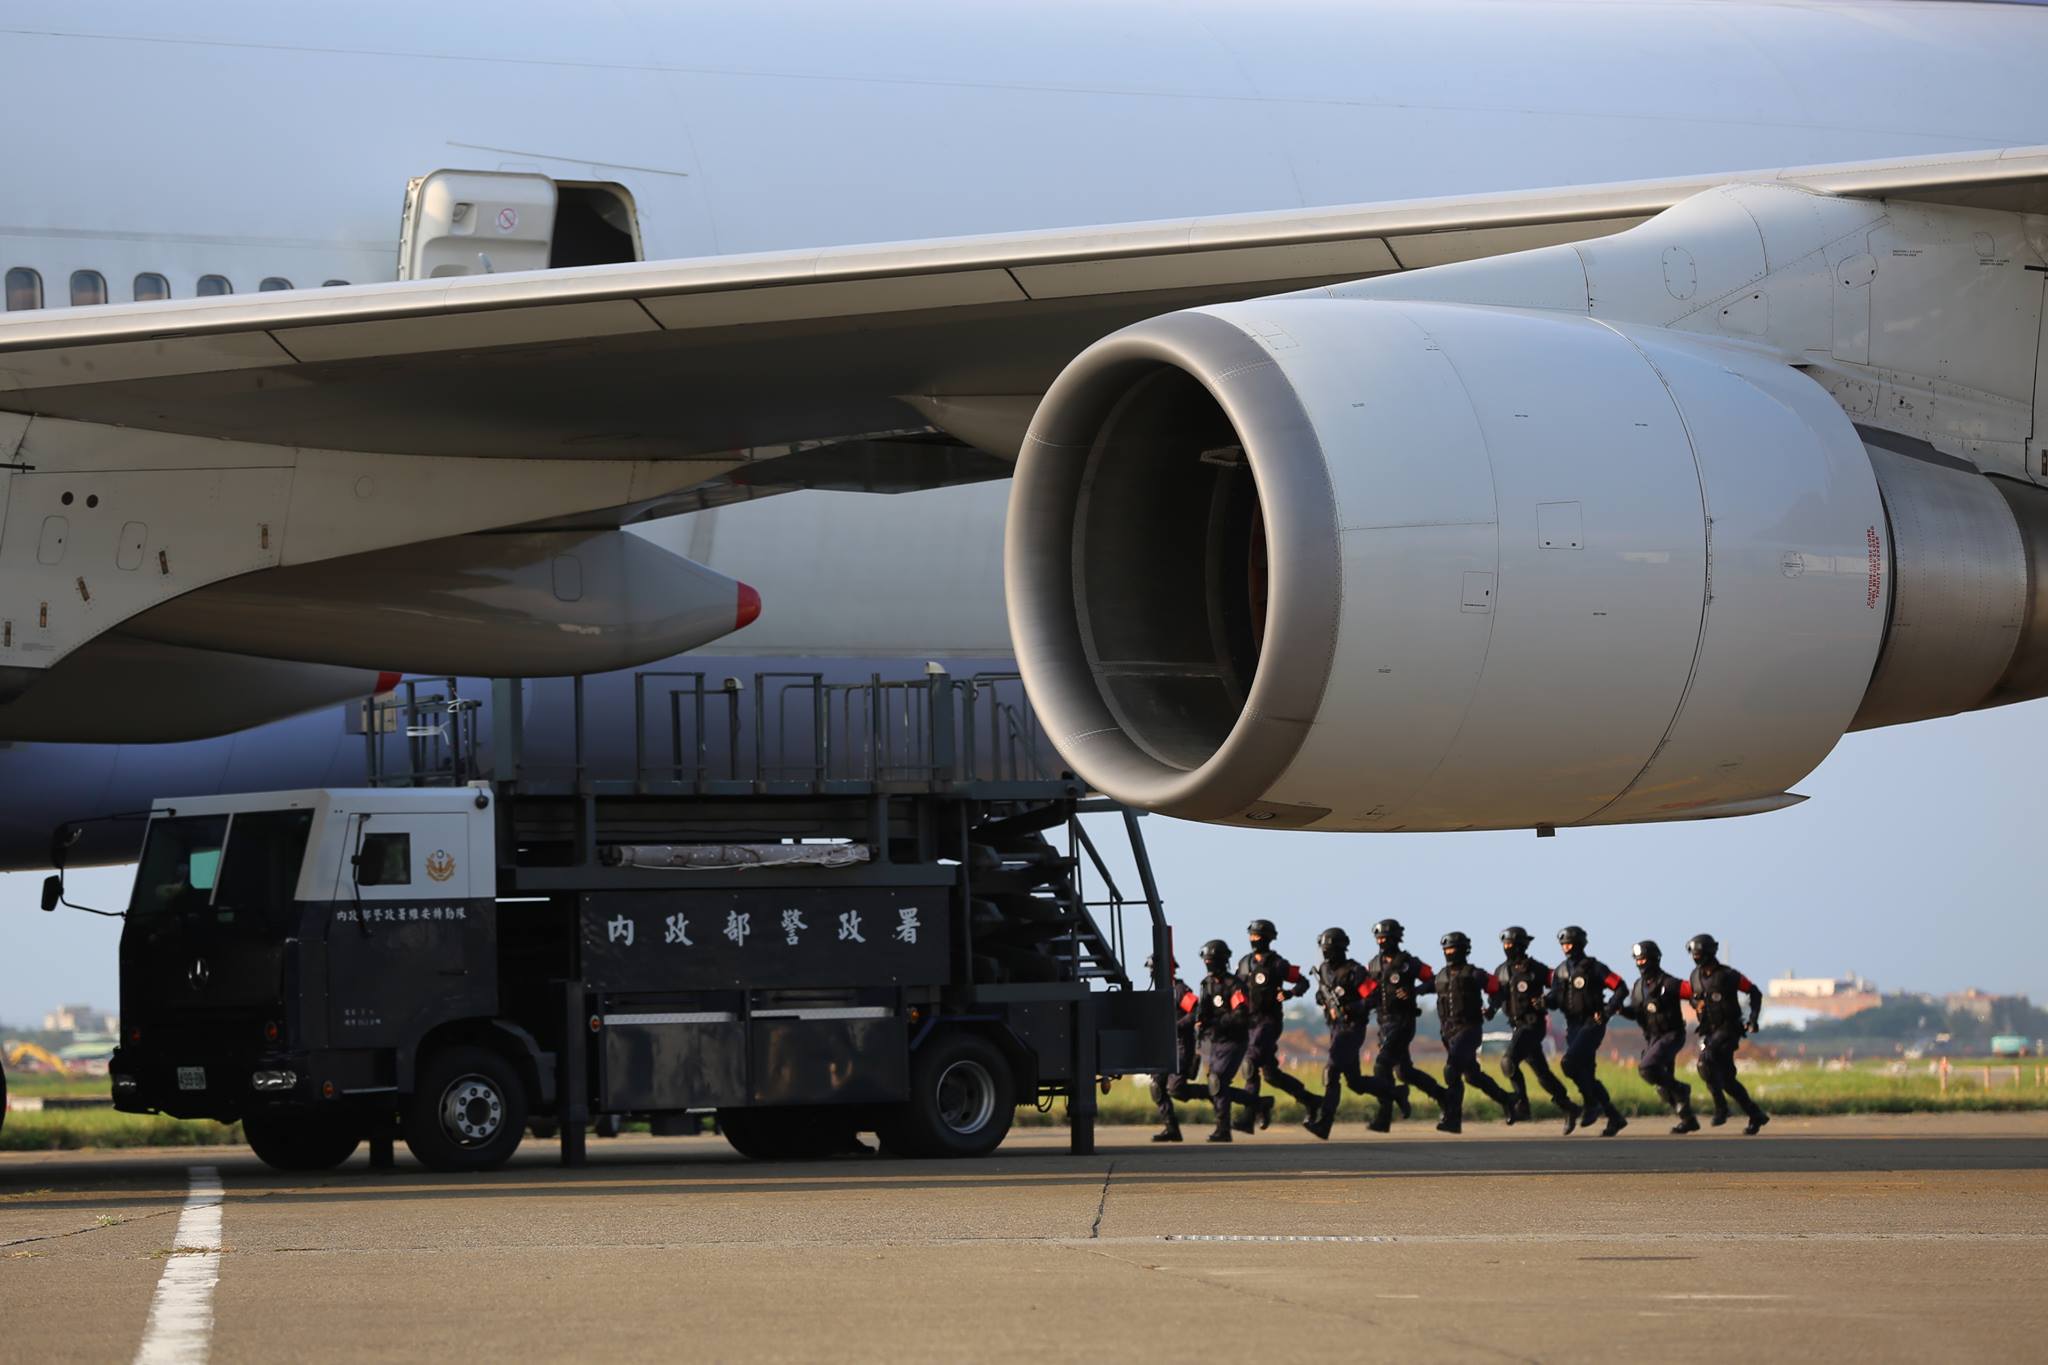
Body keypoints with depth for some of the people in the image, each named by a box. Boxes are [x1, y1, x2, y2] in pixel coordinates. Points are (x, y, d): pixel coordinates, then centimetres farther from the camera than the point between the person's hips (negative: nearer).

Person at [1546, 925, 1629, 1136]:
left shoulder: (1593, 967, -6)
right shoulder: (1560, 971, 12)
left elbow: (1620, 988, -8)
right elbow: (1556, 1000, 10)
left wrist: (1607, 1012, -16)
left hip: (1592, 1024, -7)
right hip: (1573, 1025, 7)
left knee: (1569, 1063, -23)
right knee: (1587, 1075, 6)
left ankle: (1591, 1103, -8)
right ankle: (1615, 1117, 14)